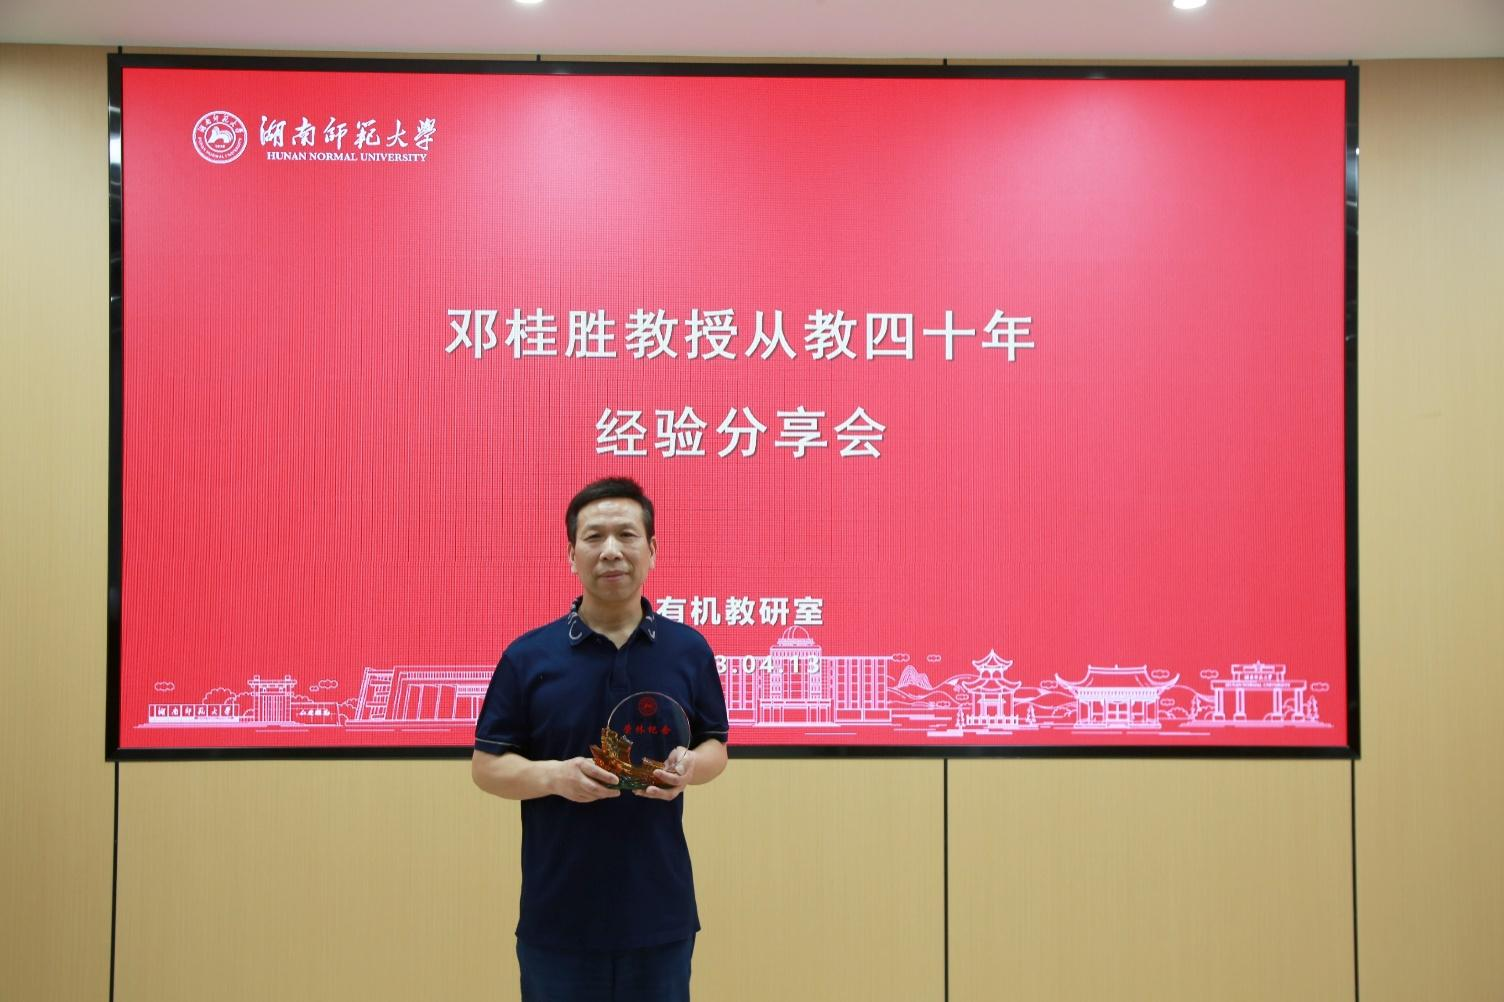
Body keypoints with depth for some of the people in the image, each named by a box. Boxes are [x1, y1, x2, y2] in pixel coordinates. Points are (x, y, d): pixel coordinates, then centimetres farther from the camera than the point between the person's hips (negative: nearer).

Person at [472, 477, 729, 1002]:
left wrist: (689, 766, -14)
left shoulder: (689, 650, 2)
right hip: (557, 917, -1)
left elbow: (715, 747, 10)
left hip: (660, 913, 1)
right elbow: (487, 765, 0)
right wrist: (556, 775, -20)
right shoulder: (527, 656, -4)